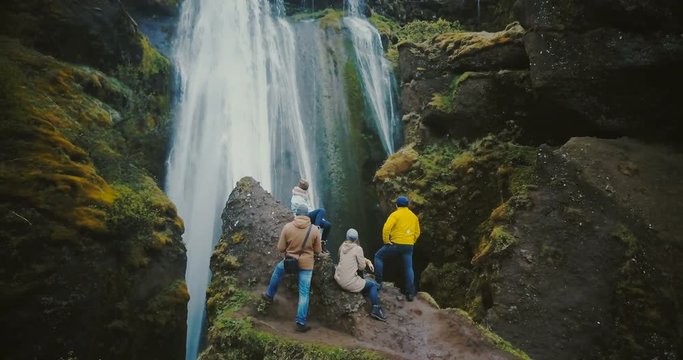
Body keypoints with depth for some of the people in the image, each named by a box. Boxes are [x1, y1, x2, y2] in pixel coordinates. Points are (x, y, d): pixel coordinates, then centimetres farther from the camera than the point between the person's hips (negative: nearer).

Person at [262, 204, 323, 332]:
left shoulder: (287, 227, -12)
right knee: (304, 293, 7)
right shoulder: (314, 229, -11)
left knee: (278, 270, 33)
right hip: (306, 264, -1)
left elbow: (280, 248, -5)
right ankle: (300, 323, 11)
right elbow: (318, 251, -1)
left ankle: (269, 295, 46)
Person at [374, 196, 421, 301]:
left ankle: (378, 282, 8)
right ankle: (410, 293, 10)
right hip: (409, 246, 5)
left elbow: (386, 228, -19)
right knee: (409, 268, 12)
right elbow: (417, 233, 17)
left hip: (396, 244, -5)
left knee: (378, 256, 13)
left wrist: (386, 241, -10)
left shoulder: (395, 214, -7)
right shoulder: (414, 216, 13)